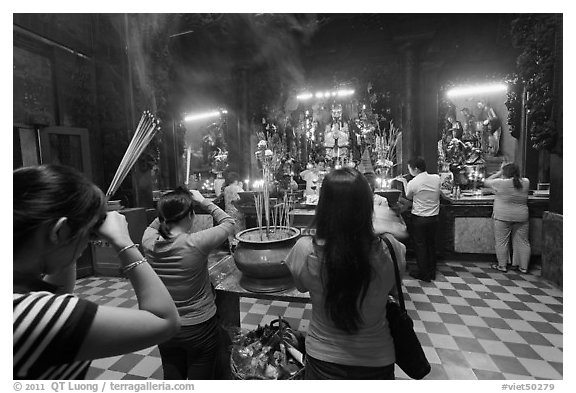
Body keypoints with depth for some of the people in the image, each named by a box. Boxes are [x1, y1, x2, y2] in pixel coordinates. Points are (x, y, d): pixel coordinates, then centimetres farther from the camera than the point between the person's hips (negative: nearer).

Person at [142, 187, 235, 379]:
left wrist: (169, 205, 1)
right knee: (200, 378, 18)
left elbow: (153, 225, 12)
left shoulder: (149, 243, -14)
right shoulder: (196, 243, -26)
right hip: (200, 329, -4)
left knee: (172, 377, 25)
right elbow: (229, 223, -9)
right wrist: (203, 201, -4)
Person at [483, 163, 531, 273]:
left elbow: (486, 182, 1)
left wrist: (498, 173, 7)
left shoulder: (500, 183, -14)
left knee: (502, 241, 5)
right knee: (523, 242, 12)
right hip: (522, 217, 5)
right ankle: (523, 266, 19)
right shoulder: (526, 182, 1)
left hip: (503, 217, -5)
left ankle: (502, 265, 12)